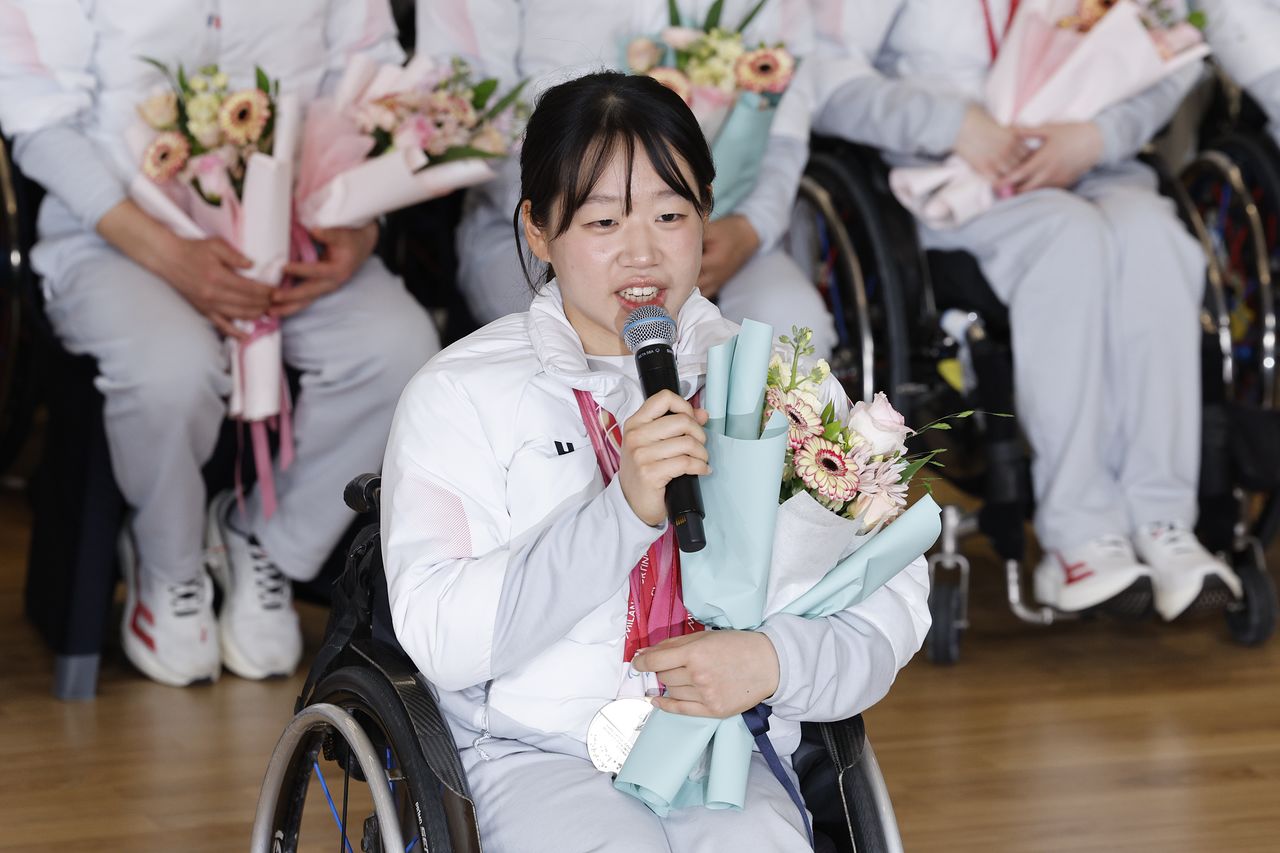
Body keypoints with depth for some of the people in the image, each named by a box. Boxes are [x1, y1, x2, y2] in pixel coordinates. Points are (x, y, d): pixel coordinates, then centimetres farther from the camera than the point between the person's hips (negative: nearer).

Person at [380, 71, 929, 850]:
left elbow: (893, 603, 6)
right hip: (538, 757, -2)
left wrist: (773, 661, -15)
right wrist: (624, 512, -21)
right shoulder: (460, 395, 2)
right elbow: (440, 638, -10)